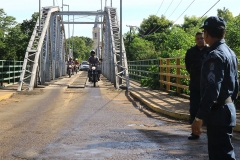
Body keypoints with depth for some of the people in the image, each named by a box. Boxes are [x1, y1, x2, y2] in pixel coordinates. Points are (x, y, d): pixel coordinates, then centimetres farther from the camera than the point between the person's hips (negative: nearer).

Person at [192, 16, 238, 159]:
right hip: (228, 109, 10)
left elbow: (212, 90, -25)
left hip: (218, 113, -10)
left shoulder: (215, 56, -18)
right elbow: (235, 85, 18)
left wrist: (199, 117, -24)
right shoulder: (230, 53, 12)